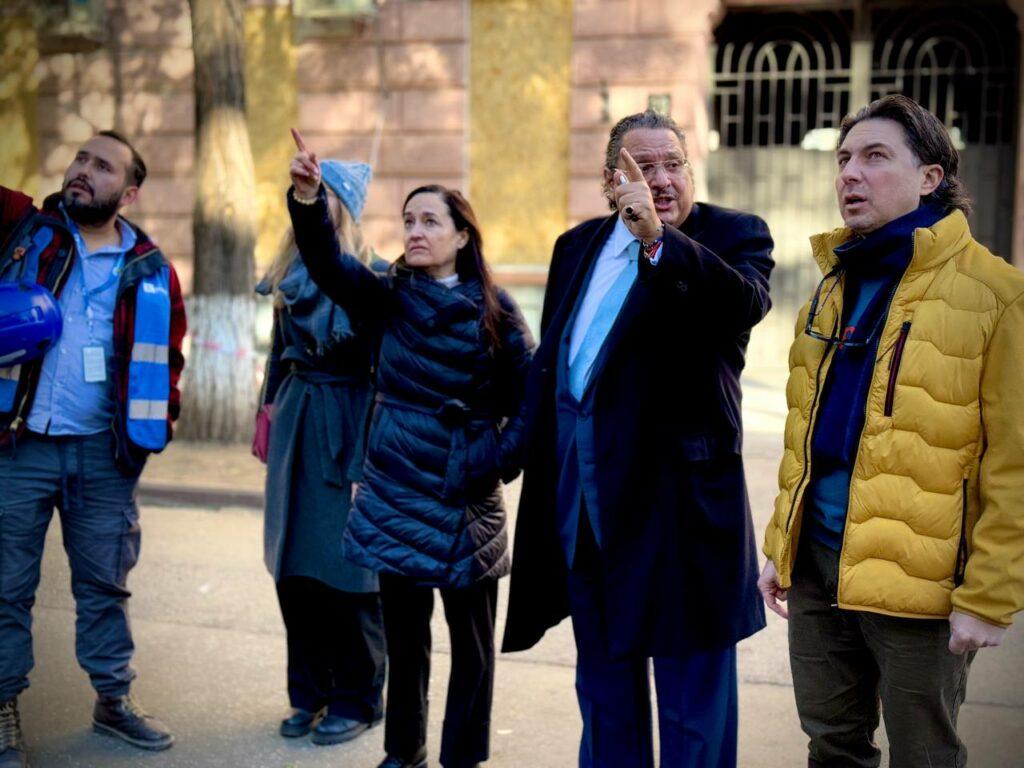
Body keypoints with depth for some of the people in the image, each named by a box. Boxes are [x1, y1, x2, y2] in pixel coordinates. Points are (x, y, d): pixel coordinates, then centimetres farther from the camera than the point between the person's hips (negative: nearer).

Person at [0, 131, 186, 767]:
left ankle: (114, 700, 27)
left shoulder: (151, 271, 4)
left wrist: (158, 425, 3)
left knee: (105, 582, 13)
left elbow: (168, 355, 11)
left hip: (104, 452, 2)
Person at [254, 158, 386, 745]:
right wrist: (269, 410, 16)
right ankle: (311, 691, 23)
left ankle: (357, 698, 14)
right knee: (293, 561, 9)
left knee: (345, 561, -1)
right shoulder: (293, 268, 12)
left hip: (345, 424, -6)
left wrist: (372, 444, -15)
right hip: (295, 421, 7)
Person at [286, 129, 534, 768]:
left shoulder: (494, 310, -5)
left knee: (470, 637, 8)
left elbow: (531, 400, -2)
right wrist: (308, 197, -27)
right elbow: (329, 262, -13)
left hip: (465, 499, -3)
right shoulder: (390, 297, 3)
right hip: (396, 492, 3)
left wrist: (498, 462, -9)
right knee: (403, 630, 14)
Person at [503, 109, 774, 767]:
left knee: (693, 692, 4)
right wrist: (541, 470, 16)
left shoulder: (733, 236, -5)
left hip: (683, 494, -6)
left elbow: (745, 304, -28)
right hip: (585, 502, 6)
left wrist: (658, 238, -37)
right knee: (604, 682, 20)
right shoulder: (578, 246, 11)